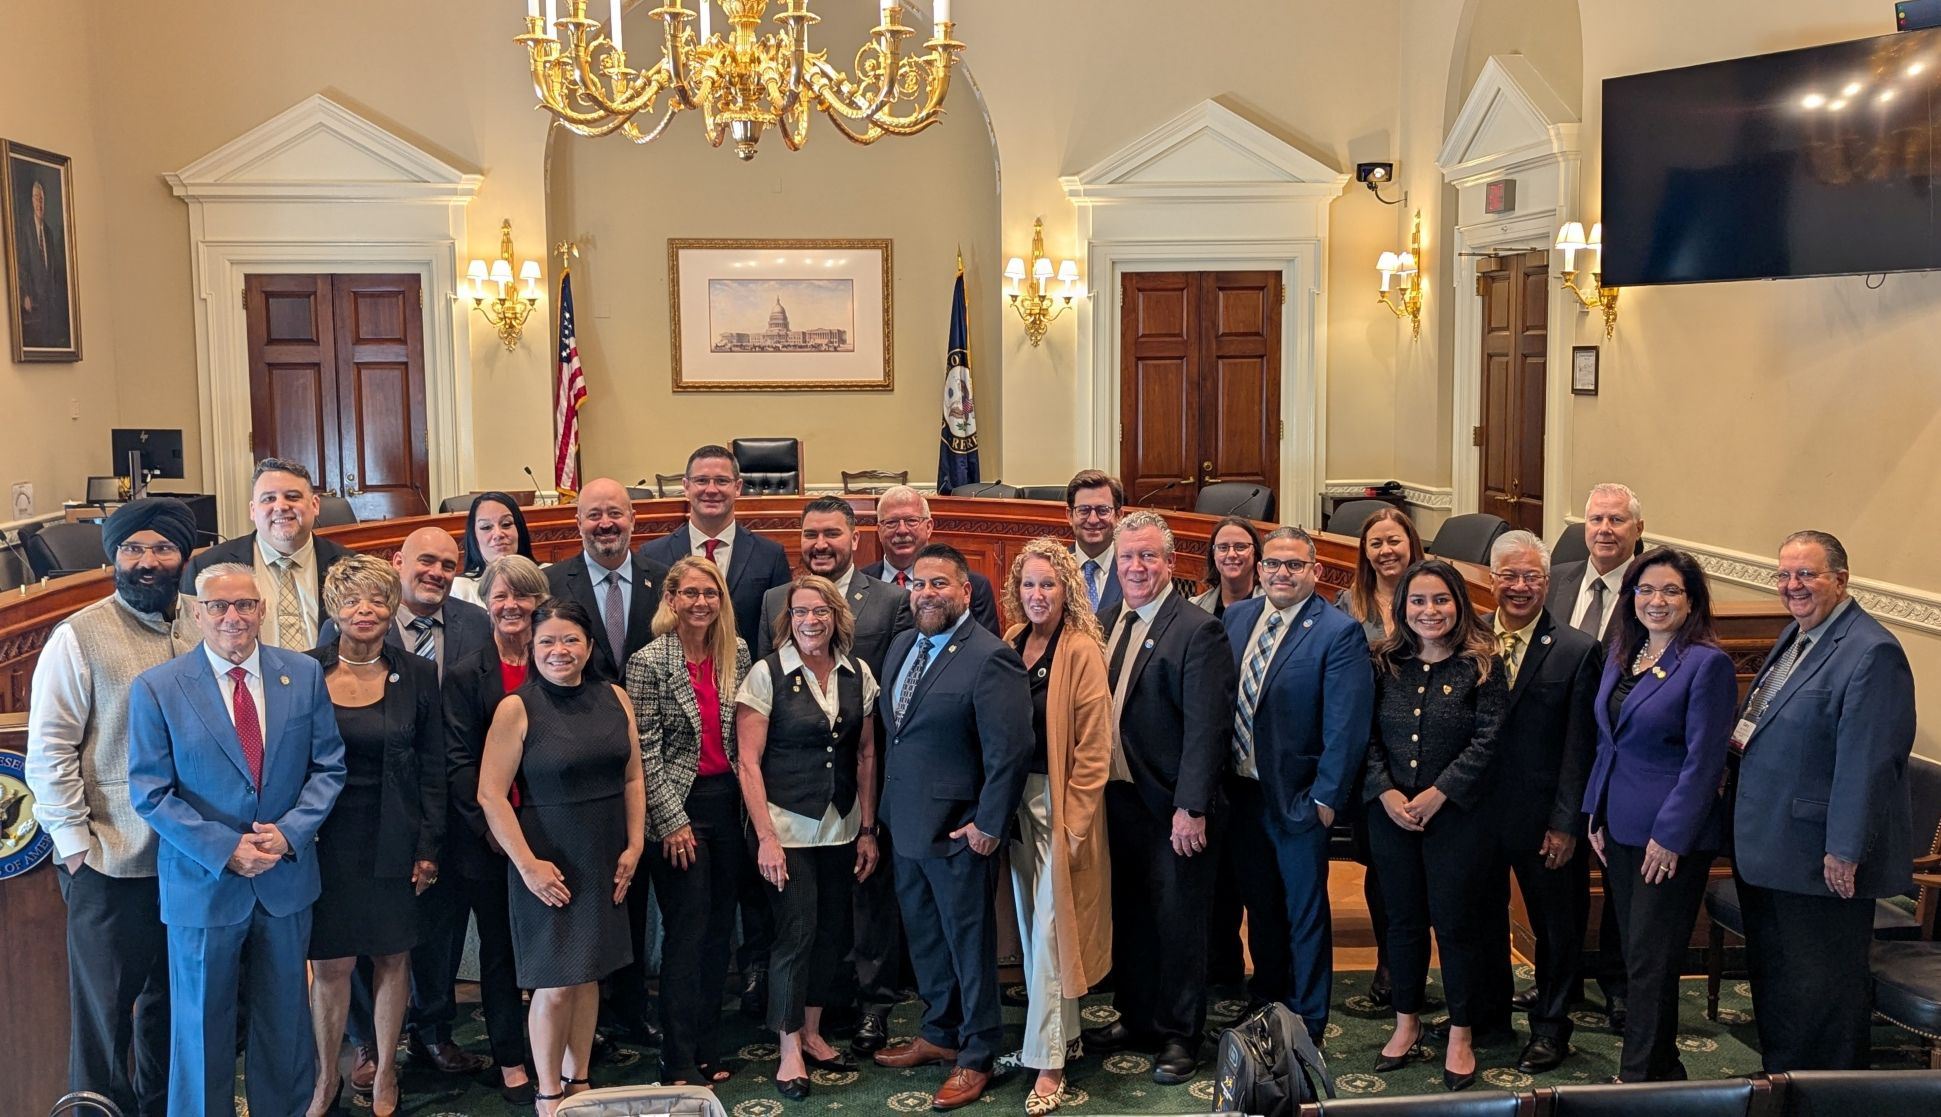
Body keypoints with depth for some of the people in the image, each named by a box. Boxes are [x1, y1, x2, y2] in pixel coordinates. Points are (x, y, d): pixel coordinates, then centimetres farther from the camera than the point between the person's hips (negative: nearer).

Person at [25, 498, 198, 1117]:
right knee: (105, 1006, 9)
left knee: (172, 999, 18)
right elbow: (49, 751, -8)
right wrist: (75, 844, -10)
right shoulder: (79, 636, -8)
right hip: (112, 861, -4)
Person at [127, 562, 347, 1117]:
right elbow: (151, 794, -8)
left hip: (286, 878, 2)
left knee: (284, 1019, 15)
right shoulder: (156, 688, -8)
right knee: (202, 1025, 12)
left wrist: (289, 832, -14)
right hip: (203, 883, -2)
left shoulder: (304, 675, -1)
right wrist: (225, 850, -17)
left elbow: (327, 767, 2)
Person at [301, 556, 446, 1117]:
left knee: (392, 958, 9)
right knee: (330, 963, 2)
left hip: (394, 842, 1)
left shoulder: (417, 676, 1)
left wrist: (428, 848, -1)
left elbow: (433, 770, 3)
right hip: (327, 840, -1)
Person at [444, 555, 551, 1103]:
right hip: (485, 837, -2)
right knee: (499, 949, 7)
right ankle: (510, 1059, 19)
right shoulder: (465, 675, -1)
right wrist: (492, 826, -13)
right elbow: (459, 761, -5)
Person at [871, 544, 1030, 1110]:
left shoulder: (991, 657, -17)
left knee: (970, 944, 7)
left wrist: (988, 824, -18)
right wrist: (888, 807, 12)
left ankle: (976, 1057, 22)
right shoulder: (902, 646, 8)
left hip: (956, 829, -8)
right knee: (924, 937, 20)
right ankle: (940, 1033, 38)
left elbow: (1010, 750, -19)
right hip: (905, 824, 8)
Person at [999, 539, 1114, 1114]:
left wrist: (1074, 822, -15)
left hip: (1061, 799, -6)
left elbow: (1093, 748, -13)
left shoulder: (1082, 651, -13)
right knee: (1029, 922, 14)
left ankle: (1049, 1063, 3)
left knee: (1050, 924, -4)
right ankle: (1053, 1030, 29)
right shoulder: (1011, 644, 6)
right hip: (1016, 794, 6)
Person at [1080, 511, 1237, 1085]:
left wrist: (1192, 809, -21)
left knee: (1178, 922, 7)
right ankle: (1135, 1016, 35)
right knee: (1129, 915, 18)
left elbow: (1208, 729, -18)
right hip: (1116, 796, 6)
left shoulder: (1198, 631, -15)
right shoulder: (1105, 621, 7)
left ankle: (1179, 1035, 22)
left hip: (1171, 807, -6)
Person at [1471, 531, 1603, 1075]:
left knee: (1556, 925, 11)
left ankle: (1550, 1025, 28)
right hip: (1476, 810, 3)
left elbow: (1579, 747, -9)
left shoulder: (1577, 651, -8)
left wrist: (1566, 824, -12)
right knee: (1482, 913, 19)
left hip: (1542, 820, -3)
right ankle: (1487, 1003, 39)